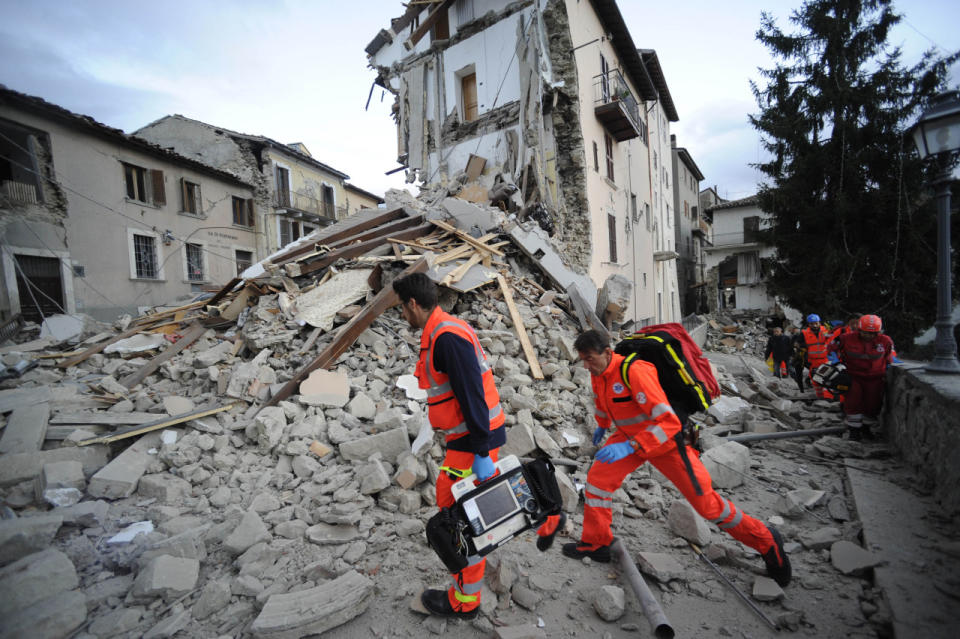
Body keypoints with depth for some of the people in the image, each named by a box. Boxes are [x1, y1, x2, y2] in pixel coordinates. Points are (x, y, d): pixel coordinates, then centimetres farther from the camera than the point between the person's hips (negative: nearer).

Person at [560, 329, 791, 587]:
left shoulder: (634, 371, -34)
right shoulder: (597, 374, -8)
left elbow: (668, 422, -36)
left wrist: (629, 446, -42)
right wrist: (602, 425, 30)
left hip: (665, 439, -7)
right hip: (629, 436, 7)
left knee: (707, 503, 4)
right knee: (597, 478, -3)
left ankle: (766, 541, 30)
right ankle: (596, 544, 17)